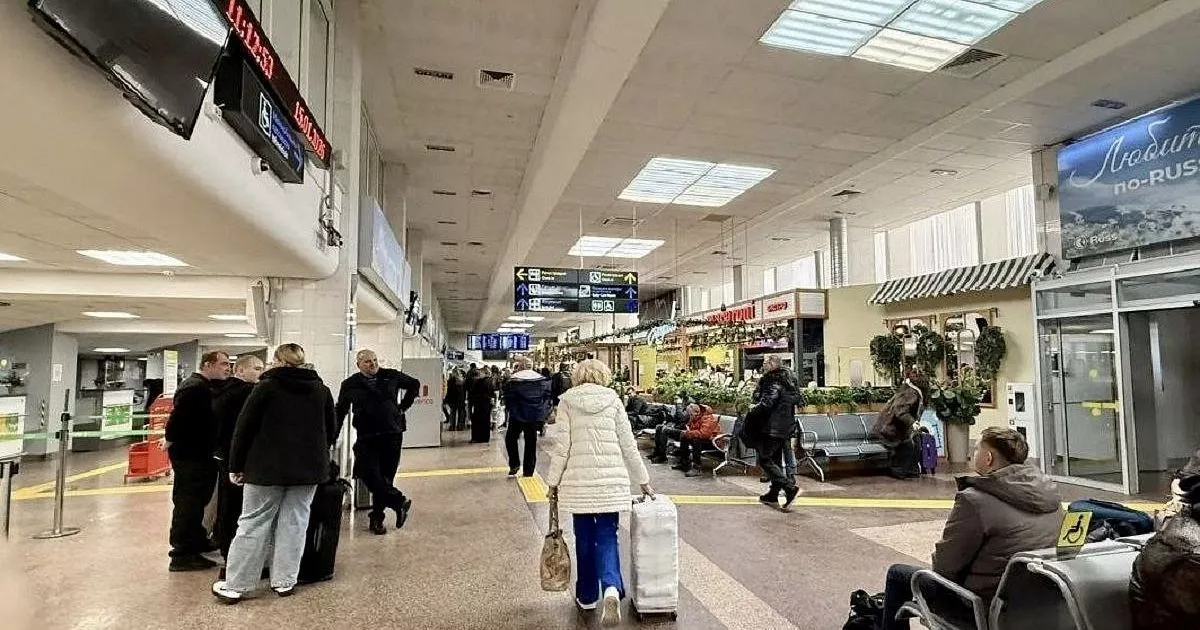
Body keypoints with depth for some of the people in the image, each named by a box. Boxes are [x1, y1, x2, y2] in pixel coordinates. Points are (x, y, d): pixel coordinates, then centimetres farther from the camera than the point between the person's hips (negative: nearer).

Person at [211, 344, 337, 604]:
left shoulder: (267, 387, -3)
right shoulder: (322, 390, 6)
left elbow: (244, 428, -4)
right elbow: (332, 429, 11)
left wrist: (235, 465, 3)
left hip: (267, 468, -2)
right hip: (309, 468, 2)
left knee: (253, 523, 6)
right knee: (294, 523, 8)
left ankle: (234, 586, 11)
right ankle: (284, 581, 11)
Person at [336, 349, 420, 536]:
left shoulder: (391, 376, 5)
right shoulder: (350, 385, 4)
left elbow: (414, 384, 20)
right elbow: (340, 412, 9)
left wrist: (403, 406, 14)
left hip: (392, 434, 1)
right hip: (366, 437, -1)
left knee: (386, 477, 5)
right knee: (369, 475, -15)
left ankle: (376, 518, 19)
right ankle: (400, 502, 2)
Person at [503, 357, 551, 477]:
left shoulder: (514, 380, -10)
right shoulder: (543, 380, 0)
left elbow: (508, 399, -8)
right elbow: (548, 397, 0)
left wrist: (511, 410, 9)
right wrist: (543, 414, 5)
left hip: (518, 416, -3)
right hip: (535, 416, 3)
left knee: (511, 438, 18)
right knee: (531, 442, 10)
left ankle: (514, 464, 9)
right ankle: (528, 471, 14)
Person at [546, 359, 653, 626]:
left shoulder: (567, 400, 1)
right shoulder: (613, 399, 4)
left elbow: (562, 445, -4)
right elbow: (628, 445, 5)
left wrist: (553, 480, 5)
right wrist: (643, 479, 14)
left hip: (578, 479, 0)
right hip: (611, 478, 1)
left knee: (584, 537, 13)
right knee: (607, 535, 6)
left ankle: (587, 596, 24)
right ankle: (611, 588, -17)